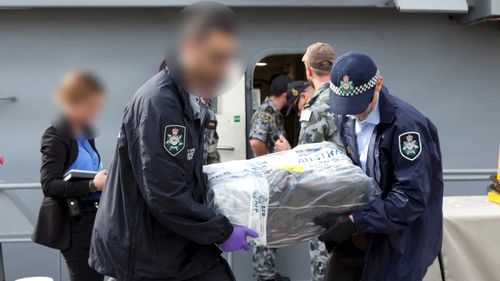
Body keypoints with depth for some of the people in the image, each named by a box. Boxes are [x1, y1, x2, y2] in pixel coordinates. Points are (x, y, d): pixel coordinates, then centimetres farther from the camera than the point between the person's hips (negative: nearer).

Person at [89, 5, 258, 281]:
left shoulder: (190, 99, 9)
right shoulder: (157, 103, -23)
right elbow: (165, 197, -25)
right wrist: (221, 231, -16)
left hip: (181, 244, 9)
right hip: (143, 254, -8)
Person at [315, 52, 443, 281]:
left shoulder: (406, 125, -21)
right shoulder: (345, 119, 2)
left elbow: (412, 196, -25)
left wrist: (356, 221, -26)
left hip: (398, 242, -7)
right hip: (358, 236, 7)